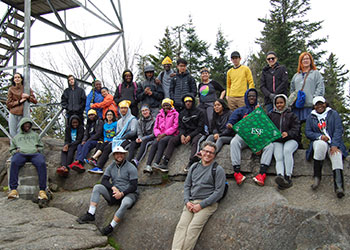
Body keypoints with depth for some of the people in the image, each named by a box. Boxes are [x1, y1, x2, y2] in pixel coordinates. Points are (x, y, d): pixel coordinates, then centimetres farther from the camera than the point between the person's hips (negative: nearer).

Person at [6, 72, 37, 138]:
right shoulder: (11, 89, 2)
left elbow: (35, 101, 2)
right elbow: (8, 104, 1)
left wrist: (28, 96, -16)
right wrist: (19, 101, -10)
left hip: (22, 114, -1)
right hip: (13, 114, 1)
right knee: (12, 133, 3)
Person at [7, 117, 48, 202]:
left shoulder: (35, 135, 33)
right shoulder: (16, 137, 32)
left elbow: (41, 146, 30)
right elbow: (12, 149, 29)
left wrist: (38, 149, 6)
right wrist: (16, 151, 5)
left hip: (35, 154, 0)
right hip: (21, 154, 0)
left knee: (42, 163, -37)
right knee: (14, 162, -38)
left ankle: (42, 190, -42)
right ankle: (13, 190, -43)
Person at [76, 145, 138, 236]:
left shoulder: (131, 168, -4)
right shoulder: (111, 167, 12)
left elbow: (134, 186, -9)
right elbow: (104, 180, 2)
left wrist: (122, 193, -22)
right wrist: (113, 187, -17)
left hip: (128, 193, -5)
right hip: (115, 192, 5)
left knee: (125, 203, -40)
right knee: (97, 187, -13)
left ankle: (111, 227, -29)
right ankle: (90, 215, -20)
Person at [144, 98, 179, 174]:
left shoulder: (175, 114, 7)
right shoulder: (159, 115, 23)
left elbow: (175, 127, -5)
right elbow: (155, 127, 16)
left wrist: (164, 134, -13)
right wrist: (158, 134, -6)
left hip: (171, 135, -4)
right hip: (160, 136, 4)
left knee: (162, 141, -35)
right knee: (154, 143, -28)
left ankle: (156, 164, -46)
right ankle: (148, 165, -41)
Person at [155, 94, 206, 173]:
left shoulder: (199, 112, 0)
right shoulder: (182, 114, 15)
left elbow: (200, 127, -7)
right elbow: (181, 127, 10)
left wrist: (190, 136, -19)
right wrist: (182, 135, -14)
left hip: (197, 133, -5)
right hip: (186, 133, 5)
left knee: (195, 141, -37)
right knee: (172, 140, -16)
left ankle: (191, 163, -53)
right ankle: (164, 164, -25)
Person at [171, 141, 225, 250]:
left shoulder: (218, 170, 3)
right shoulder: (194, 167, 19)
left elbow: (219, 192, -4)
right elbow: (187, 186, 21)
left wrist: (201, 205, -10)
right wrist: (187, 201, 1)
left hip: (207, 203, -4)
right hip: (191, 202, 4)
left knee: (193, 228, -24)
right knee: (181, 226, -19)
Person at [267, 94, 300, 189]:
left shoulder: (291, 115, 16)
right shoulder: (271, 115, 24)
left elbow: (296, 129, 2)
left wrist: (288, 133, -20)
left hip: (290, 140, -1)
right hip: (276, 141, 1)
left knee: (287, 150, -35)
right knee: (278, 158, -26)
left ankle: (288, 177, -38)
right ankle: (280, 176, -52)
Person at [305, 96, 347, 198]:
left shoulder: (333, 114, 12)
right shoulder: (311, 117, 17)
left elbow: (338, 130, 1)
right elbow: (307, 132, 8)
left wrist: (334, 145, -14)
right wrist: (320, 136, -12)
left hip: (334, 143, 0)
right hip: (318, 141, 0)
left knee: (336, 154, -33)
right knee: (321, 144, -37)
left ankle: (339, 186, -50)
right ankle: (317, 177, -32)